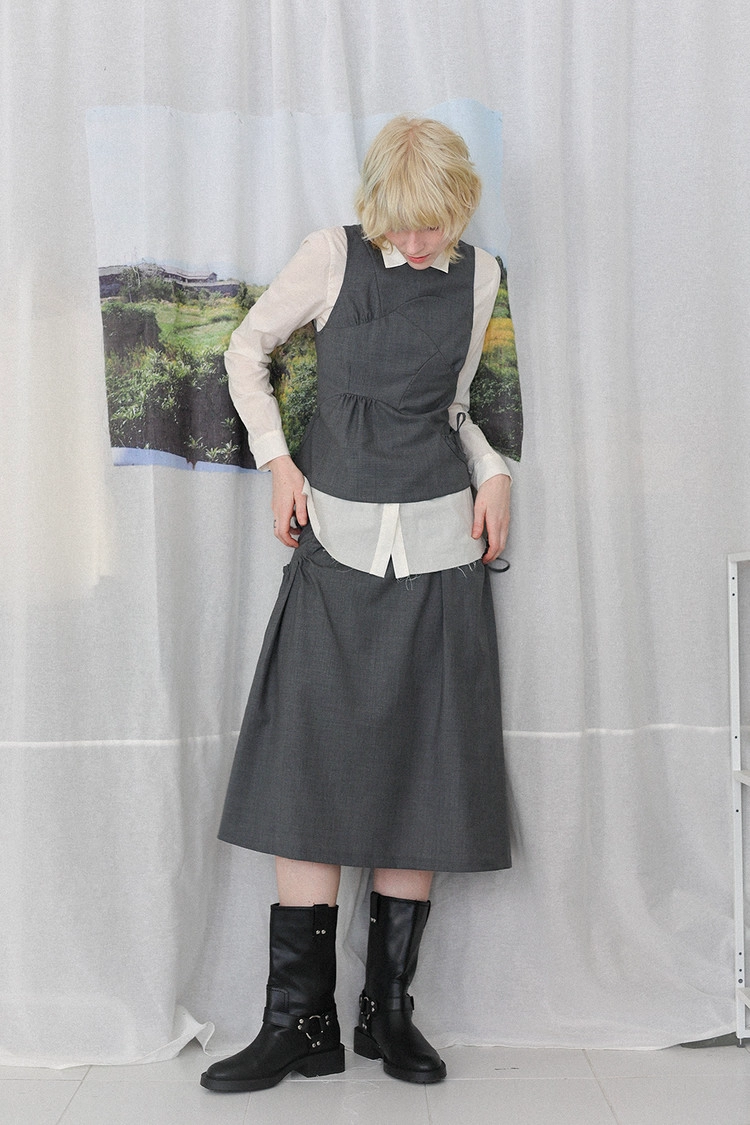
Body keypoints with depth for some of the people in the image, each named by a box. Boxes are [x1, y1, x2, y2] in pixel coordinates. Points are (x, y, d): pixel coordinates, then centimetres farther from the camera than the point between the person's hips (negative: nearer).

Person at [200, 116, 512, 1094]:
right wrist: (278, 460, -1)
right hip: (336, 544, -2)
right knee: (307, 770, -6)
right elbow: (247, 347, 9)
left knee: (423, 776, 2)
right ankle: (300, 1023, 5)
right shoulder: (333, 256, 0)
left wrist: (492, 473, 3)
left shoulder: (479, 276, 9)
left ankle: (391, 1012, 15)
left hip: (440, 546, 2)